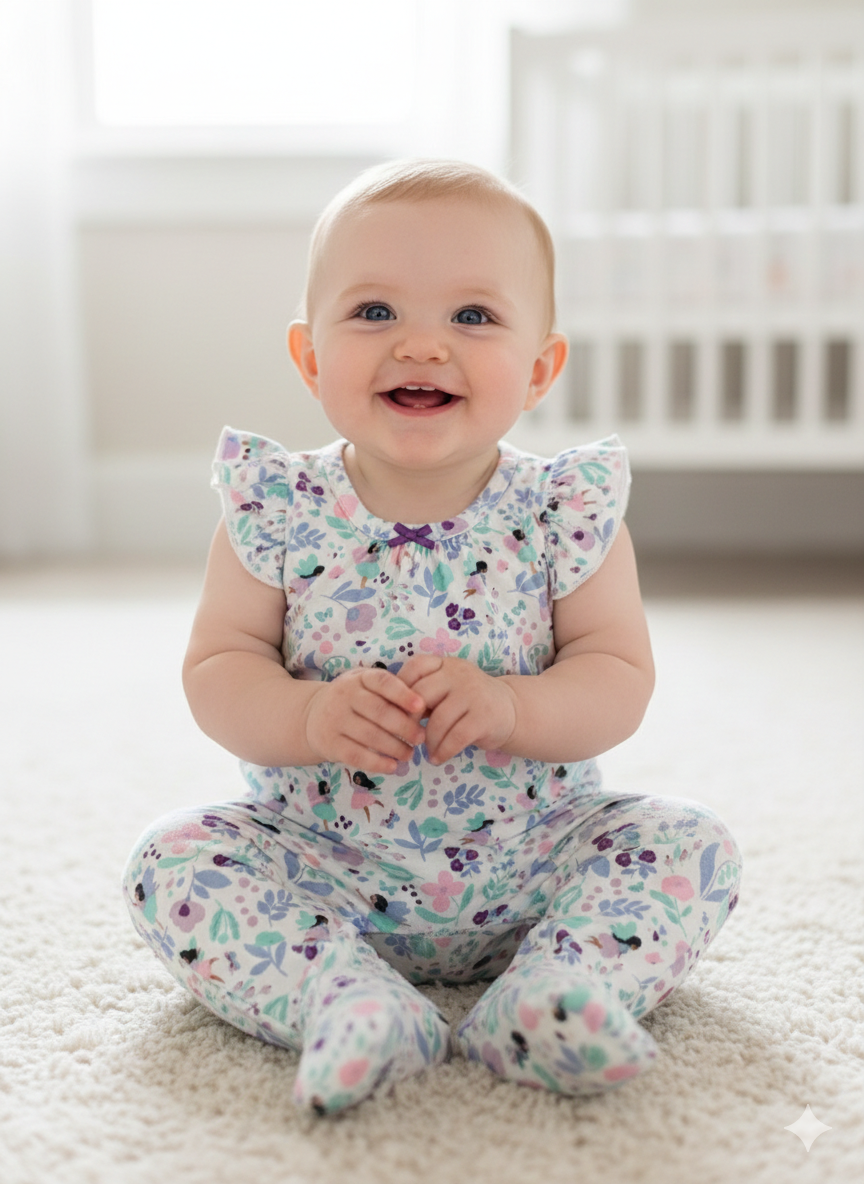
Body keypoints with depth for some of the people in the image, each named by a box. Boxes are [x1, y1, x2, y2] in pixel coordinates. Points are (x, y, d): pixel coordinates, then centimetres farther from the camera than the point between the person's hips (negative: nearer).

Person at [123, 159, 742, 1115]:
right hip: (321, 867, 0)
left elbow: (619, 676, -9)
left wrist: (508, 707, -28)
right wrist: (311, 717, -28)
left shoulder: (566, 513, -9)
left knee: (690, 842, -15)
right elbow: (218, 668, -7)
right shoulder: (277, 512, -8)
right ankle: (341, 996, -30)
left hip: (527, 869, 0)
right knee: (176, 856, -19)